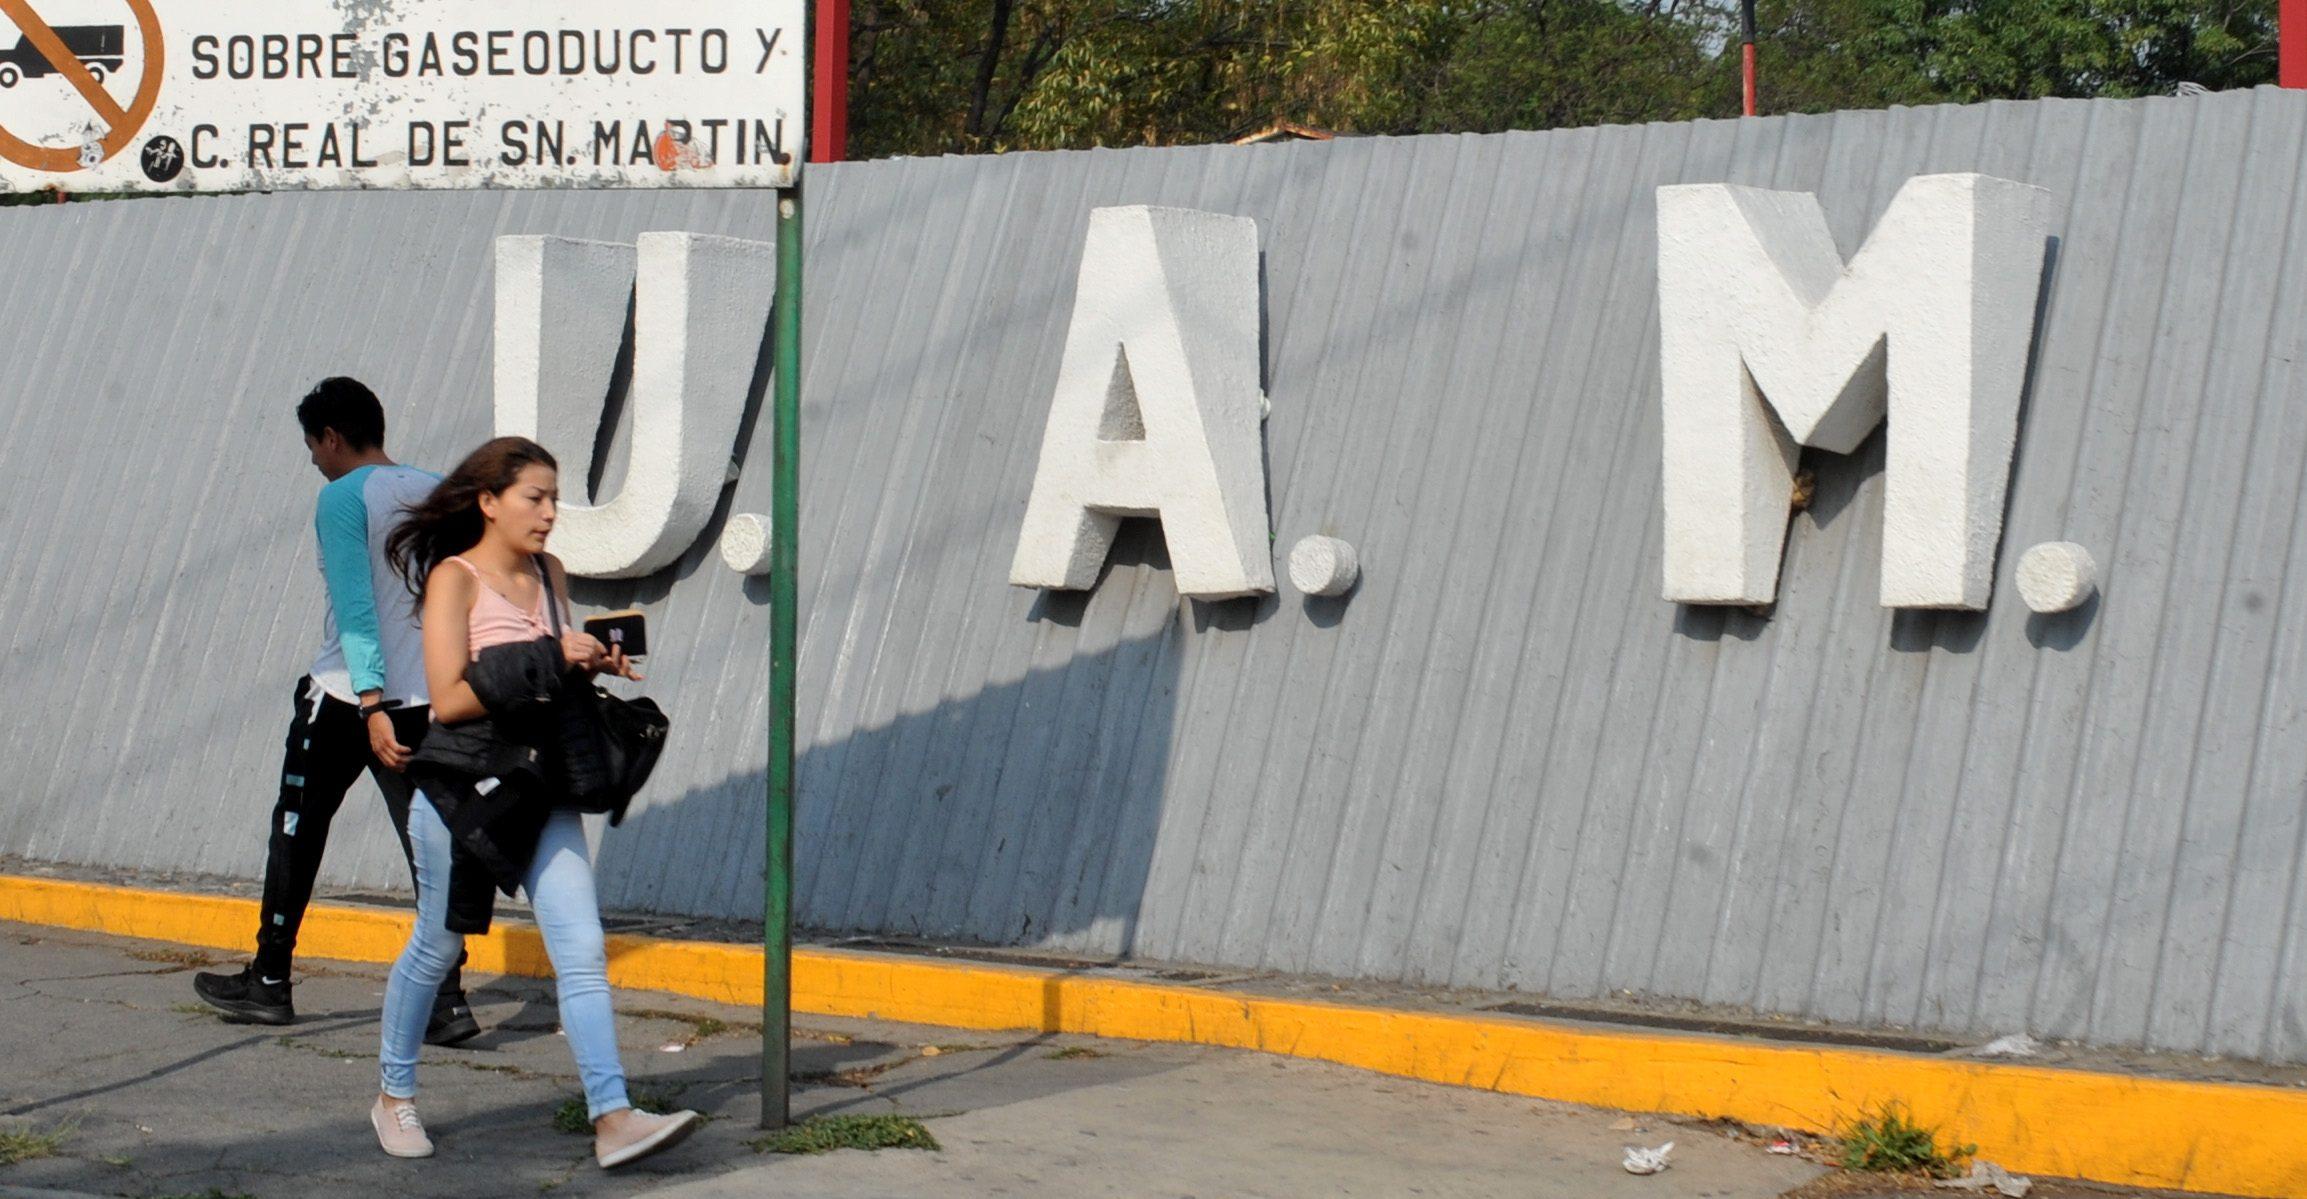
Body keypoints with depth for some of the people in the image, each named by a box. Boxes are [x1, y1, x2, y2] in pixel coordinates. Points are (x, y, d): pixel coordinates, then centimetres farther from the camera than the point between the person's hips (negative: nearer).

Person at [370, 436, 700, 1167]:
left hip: (541, 785, 5)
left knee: (582, 952, -6)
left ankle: (612, 1118, -10)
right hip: (463, 787, -5)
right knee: (436, 949, 10)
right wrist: (546, 662, -20)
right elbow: (449, 699, -17)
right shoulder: (455, 579, -10)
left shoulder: (550, 575, 9)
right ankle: (394, 1095, 30)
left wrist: (591, 668, -3)